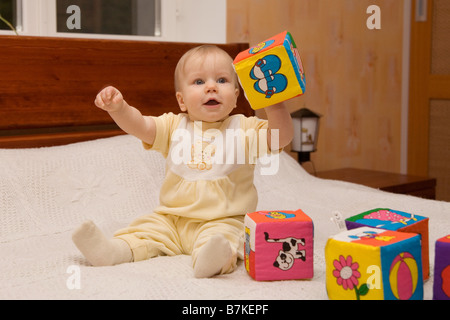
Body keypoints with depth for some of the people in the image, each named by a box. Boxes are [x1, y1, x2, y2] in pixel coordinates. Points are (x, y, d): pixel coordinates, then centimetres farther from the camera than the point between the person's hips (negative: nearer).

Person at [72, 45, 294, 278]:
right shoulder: (174, 126, 9)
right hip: (171, 218, 4)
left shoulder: (244, 128, 1)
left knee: (221, 236, -33)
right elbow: (138, 125, -2)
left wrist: (275, 105, -27)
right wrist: (118, 108, -23)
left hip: (222, 221, -4)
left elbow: (281, 138, -10)